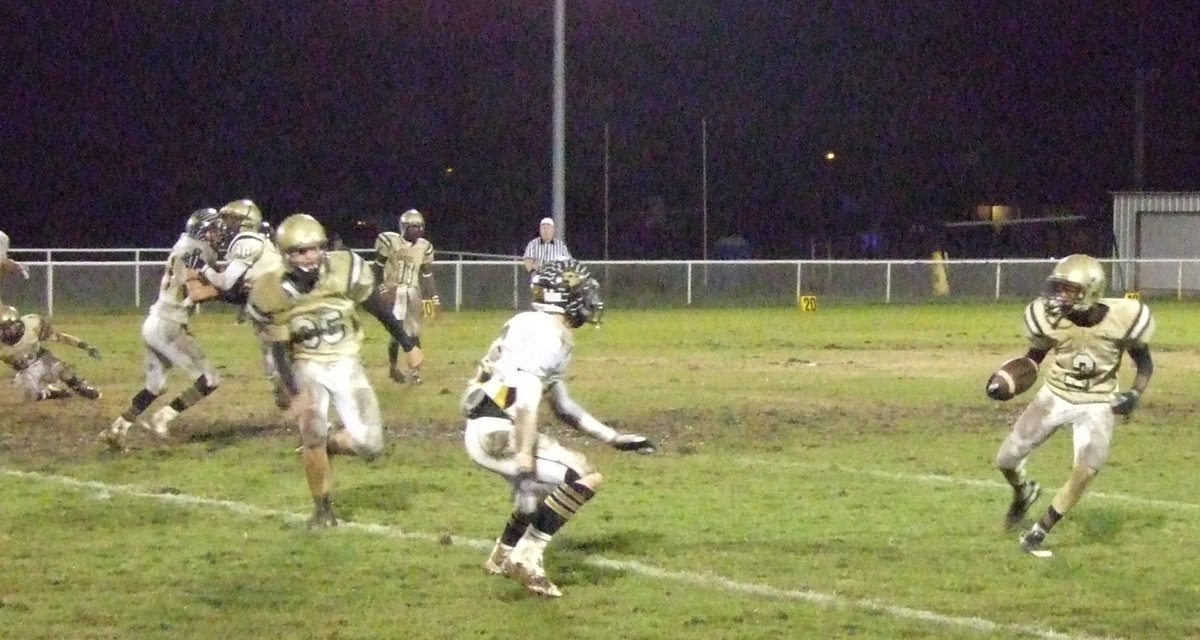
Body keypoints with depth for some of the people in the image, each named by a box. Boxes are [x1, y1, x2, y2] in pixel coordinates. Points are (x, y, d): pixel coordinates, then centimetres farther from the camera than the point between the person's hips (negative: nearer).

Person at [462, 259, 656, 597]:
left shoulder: (542, 330, 18)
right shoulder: (547, 334, -13)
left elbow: (563, 406, 26)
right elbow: (526, 403, -25)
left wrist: (615, 438, 27)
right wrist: (525, 468, -30)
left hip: (487, 431, 10)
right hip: (498, 433, -10)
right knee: (584, 477, -11)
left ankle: (503, 557, 39)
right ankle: (526, 558, -10)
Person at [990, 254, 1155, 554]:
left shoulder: (1121, 319, -22)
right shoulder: (1051, 318, -19)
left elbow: (1144, 363, -5)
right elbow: (1034, 356, 0)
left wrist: (1135, 393, -22)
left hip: (1097, 405, -2)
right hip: (1056, 396, 2)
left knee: (1086, 470, -22)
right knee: (1006, 460, 3)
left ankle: (1042, 528, -1)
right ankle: (1023, 493, 41)